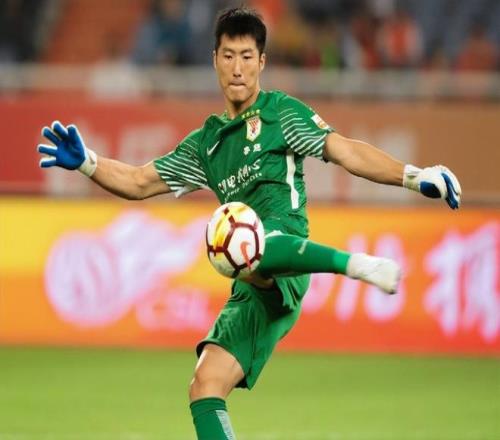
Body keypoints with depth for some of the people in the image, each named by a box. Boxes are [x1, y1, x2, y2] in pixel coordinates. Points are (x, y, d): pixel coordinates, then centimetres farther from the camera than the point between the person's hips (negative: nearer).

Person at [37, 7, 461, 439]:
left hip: (284, 253, -6)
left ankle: (357, 264, -36)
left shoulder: (280, 112, 9)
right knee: (205, 389, -7)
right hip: (253, 286, 6)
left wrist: (414, 176, -10)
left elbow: (345, 151, 1)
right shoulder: (206, 142, 24)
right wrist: (85, 162, 10)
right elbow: (140, 182, 26)